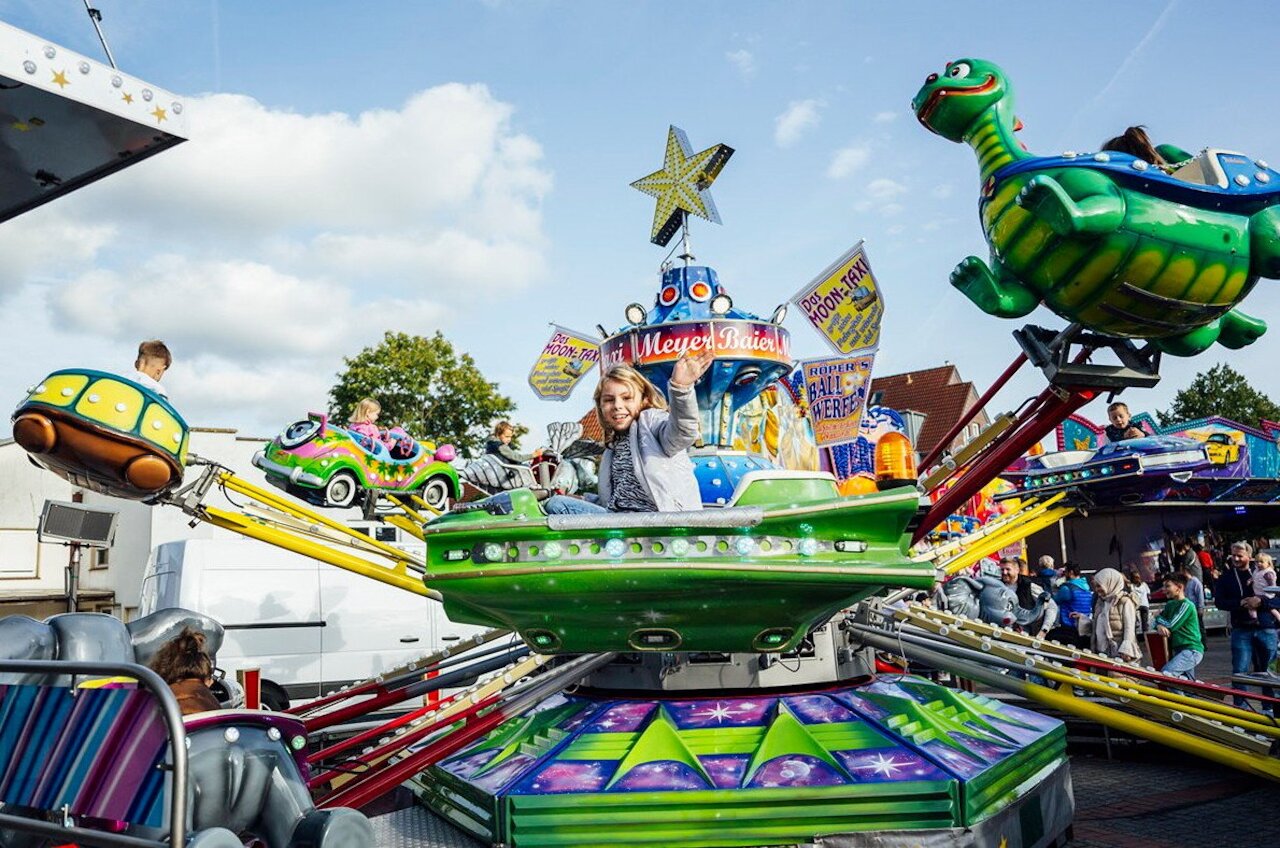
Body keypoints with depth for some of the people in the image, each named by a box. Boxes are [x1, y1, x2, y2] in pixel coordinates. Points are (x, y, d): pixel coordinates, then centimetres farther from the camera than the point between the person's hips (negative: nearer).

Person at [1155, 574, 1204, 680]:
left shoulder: (1186, 605, -12)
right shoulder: (1170, 604, 14)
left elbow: (1171, 626, -16)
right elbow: (1159, 621, 14)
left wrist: (1158, 617, 5)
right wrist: (1159, 626, -12)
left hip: (1191, 650, -9)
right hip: (1178, 650, 9)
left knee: (1165, 674, -25)